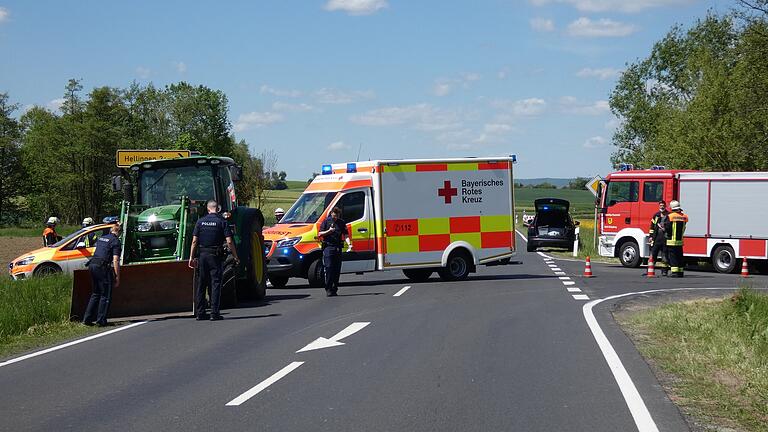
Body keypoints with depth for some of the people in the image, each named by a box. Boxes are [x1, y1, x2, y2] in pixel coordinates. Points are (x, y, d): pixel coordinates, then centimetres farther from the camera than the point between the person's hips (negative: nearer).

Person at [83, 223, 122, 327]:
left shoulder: (101, 238, 19)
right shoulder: (115, 241, -4)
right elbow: (115, 261, -11)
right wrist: (117, 277, -10)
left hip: (92, 265, 7)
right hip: (103, 267, -7)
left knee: (95, 294, 17)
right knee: (105, 295, 2)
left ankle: (87, 319, 13)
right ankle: (101, 321, -1)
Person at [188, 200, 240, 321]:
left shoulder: (200, 221, 3)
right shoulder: (222, 221, -4)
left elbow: (194, 241, 0)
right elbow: (229, 242, -10)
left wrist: (192, 257, 4)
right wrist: (236, 257, -2)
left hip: (202, 255, 3)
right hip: (216, 256, -3)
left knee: (201, 284, 9)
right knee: (215, 284, -1)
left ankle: (200, 313, 9)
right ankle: (214, 313, -6)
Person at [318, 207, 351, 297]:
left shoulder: (342, 223, 11)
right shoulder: (326, 221, 3)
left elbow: (345, 235, 5)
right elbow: (320, 234, 2)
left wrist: (349, 244, -11)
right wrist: (329, 231, -14)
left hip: (338, 248, 4)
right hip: (328, 246, -4)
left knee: (337, 269, 4)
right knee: (329, 268, -9)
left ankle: (334, 289, 11)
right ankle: (328, 289, -7)